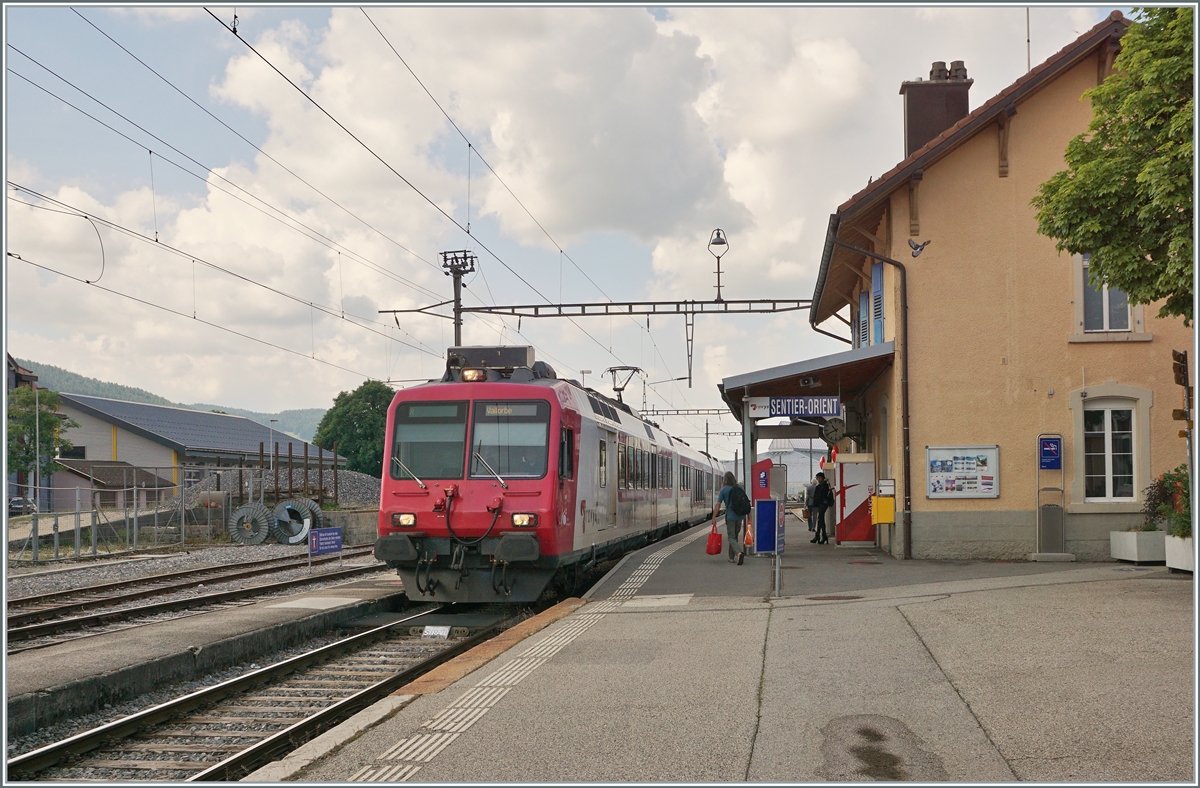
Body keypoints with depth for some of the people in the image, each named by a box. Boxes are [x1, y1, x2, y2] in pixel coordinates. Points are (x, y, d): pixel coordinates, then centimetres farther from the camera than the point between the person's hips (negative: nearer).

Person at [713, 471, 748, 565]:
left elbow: (718, 505, -9)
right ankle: (731, 557, 20)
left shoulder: (724, 490, -6)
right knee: (735, 536, 16)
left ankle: (739, 552, -28)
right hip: (739, 516, 4)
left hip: (730, 516, -4)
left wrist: (714, 517, -6)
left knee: (731, 537, -2)